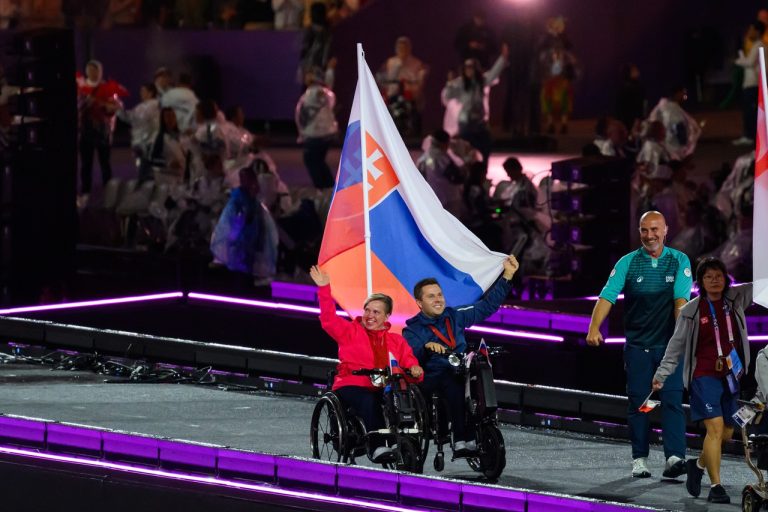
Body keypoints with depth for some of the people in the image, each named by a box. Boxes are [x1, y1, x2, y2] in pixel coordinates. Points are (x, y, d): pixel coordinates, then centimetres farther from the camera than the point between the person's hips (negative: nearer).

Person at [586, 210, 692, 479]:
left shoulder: (679, 261, 2)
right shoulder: (628, 263, 1)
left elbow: (681, 299, -9)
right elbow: (608, 295, -9)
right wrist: (594, 328, -24)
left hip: (670, 344, -1)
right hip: (638, 345, 1)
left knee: (672, 400, -9)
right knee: (638, 402, 2)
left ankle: (675, 457, -16)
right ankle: (639, 459, 9)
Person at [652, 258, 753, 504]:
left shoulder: (736, 299, 5)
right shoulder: (692, 311, -2)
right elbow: (676, 345, 4)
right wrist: (661, 374, 2)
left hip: (731, 377, 4)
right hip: (704, 376, -4)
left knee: (727, 434, 8)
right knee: (715, 427, -17)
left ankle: (699, 465, 35)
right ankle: (716, 486, -16)